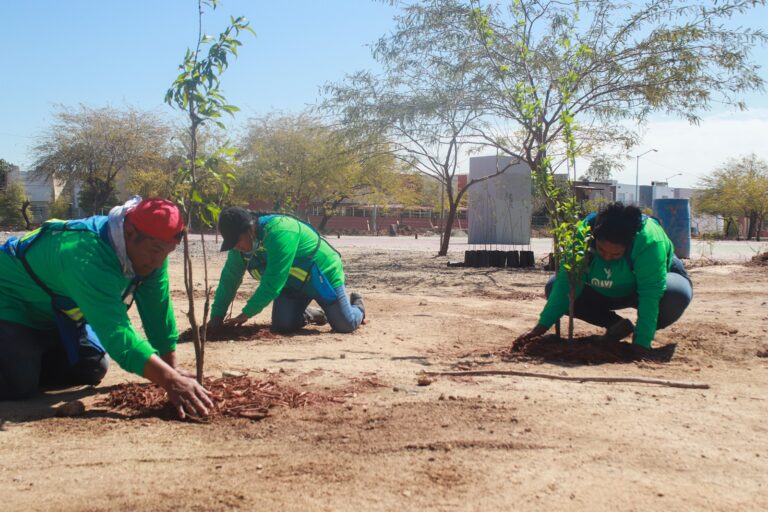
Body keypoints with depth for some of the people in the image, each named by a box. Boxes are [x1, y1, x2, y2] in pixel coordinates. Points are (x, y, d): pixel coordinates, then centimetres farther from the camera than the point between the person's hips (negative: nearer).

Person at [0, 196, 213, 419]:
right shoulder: (86, 256, -40)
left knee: (92, 370, 3)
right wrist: (170, 381, -54)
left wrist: (171, 371, -10)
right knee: (18, 385, -23)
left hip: (57, 312, 8)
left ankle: (28, 360, 23)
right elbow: (116, 332, -48)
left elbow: (158, 312, -8)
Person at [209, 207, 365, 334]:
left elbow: (273, 282, -36)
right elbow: (229, 279, -3)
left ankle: (357, 306, 29)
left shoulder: (280, 232, -36)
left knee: (345, 325, -7)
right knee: (282, 325, -12)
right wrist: (216, 316, -9)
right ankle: (308, 315, 21)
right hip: (292, 283, 6)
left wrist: (246, 313, -30)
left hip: (323, 277, -6)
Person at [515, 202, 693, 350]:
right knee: (553, 287, -15)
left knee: (676, 296, -39)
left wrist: (642, 344, -43)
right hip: (608, 293, 4)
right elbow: (567, 281, -26)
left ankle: (640, 334, -8)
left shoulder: (648, 239, -38)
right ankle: (616, 325, -4)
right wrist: (542, 326, -31)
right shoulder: (584, 232, -28)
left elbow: (650, 294, -39)